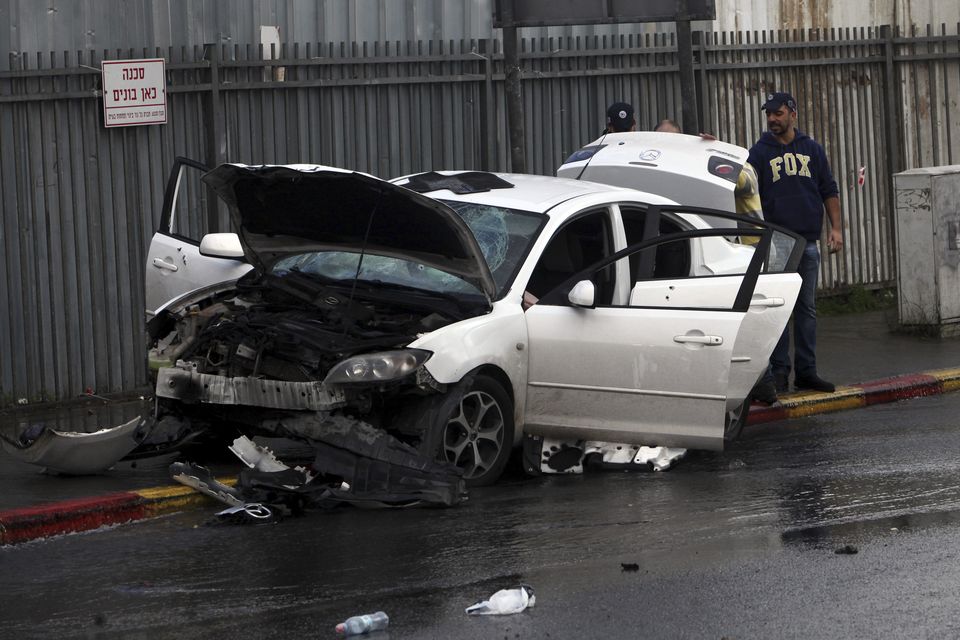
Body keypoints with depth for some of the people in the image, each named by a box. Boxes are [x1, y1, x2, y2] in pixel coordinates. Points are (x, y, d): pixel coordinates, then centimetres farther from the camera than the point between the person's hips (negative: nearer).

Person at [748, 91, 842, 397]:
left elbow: (829, 190, 13)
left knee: (807, 308, 6)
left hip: (808, 242, 3)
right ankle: (779, 370, 0)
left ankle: (806, 371, 11)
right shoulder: (759, 152, 3)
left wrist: (835, 228, 6)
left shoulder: (812, 149, 10)